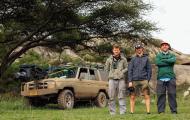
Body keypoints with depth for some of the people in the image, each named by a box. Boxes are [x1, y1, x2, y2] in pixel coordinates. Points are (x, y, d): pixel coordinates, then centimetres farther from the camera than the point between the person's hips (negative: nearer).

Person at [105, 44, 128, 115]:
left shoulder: (123, 59, 7)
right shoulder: (109, 59, 8)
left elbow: (126, 68, 10)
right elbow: (107, 68, 16)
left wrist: (122, 72, -5)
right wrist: (111, 74, 5)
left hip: (121, 79, -1)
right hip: (112, 79, 1)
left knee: (122, 96, 0)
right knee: (111, 96, 1)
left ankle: (123, 111, 5)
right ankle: (112, 111, 8)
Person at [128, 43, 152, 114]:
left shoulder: (146, 58, 9)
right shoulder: (133, 59, 9)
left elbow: (149, 70, 9)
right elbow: (130, 70, 6)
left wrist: (148, 80, 0)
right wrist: (130, 81, -3)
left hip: (143, 80, 0)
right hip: (134, 80, 1)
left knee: (147, 96, -7)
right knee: (132, 97, 1)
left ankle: (148, 111, -3)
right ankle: (132, 112, 8)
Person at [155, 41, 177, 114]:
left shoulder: (172, 55, 14)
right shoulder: (158, 56, 13)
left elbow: (173, 60, -10)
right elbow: (157, 63, -8)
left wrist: (163, 60, -4)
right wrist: (169, 62, -5)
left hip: (171, 78, 0)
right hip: (161, 78, 0)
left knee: (172, 94, 0)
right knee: (161, 95, -2)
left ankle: (174, 111, 4)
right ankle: (161, 110, 3)